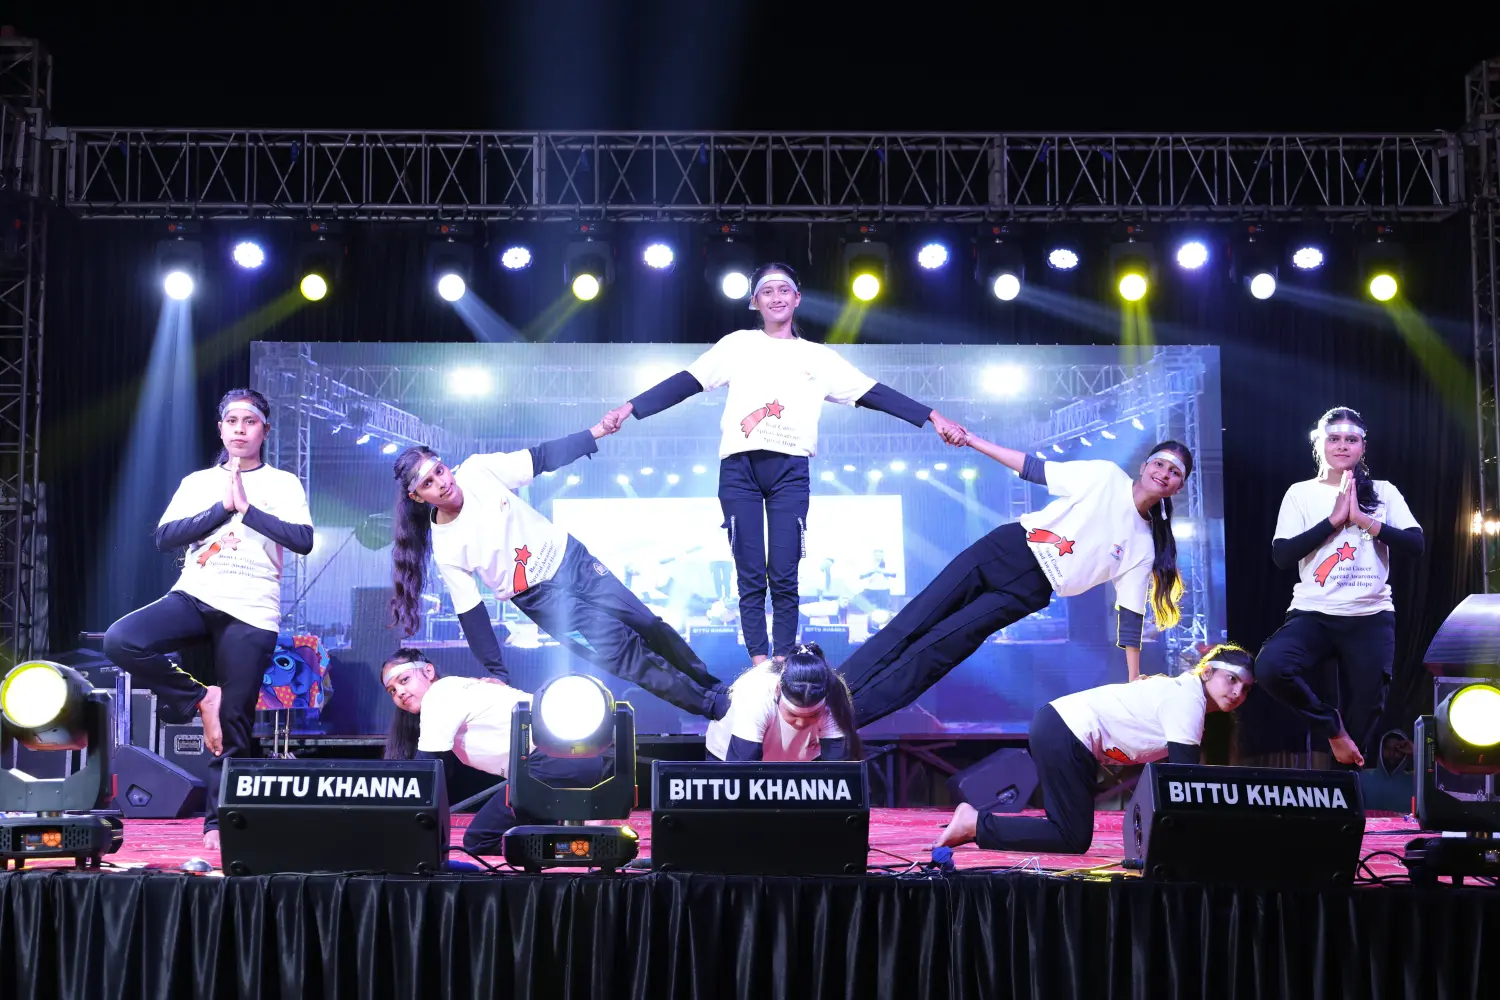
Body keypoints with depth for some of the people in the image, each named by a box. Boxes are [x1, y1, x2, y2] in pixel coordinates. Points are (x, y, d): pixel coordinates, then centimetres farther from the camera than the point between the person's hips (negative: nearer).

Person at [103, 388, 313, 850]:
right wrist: (223, 507, -8)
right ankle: (201, 698, -4)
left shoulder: (283, 484, 9)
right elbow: (165, 537, 0)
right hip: (195, 598, 2)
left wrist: (246, 508, -10)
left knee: (233, 726, -3)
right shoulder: (197, 482, 14)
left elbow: (303, 540, -7)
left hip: (251, 613, -2)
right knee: (120, 641, -25)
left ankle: (218, 824, 11)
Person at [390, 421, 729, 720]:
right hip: (540, 597, -3)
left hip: (567, 557, 3)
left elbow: (541, 459, -8)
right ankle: (710, 705, 14)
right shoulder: (445, 550, -20)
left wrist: (597, 431, -15)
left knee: (647, 625, 12)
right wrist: (499, 676, -10)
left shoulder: (477, 470, -17)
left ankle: (710, 683, 34)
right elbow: (470, 614, -13)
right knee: (623, 654, -4)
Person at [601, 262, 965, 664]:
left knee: (784, 576, -3)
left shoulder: (819, 357, 15)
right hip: (739, 467, 0)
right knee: (750, 575, -2)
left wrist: (934, 418, 4)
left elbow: (875, 394, 11)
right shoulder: (737, 345, 14)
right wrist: (629, 409, -2)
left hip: (790, 469, 0)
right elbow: (686, 383, 8)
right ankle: (759, 665, 0)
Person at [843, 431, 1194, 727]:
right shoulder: (1105, 476, 3)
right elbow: (1033, 468, 4)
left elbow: (1130, 618, 9)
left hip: (1027, 592, 0)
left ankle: (846, 713, -12)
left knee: (937, 648, -13)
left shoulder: (1144, 546, 6)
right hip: (1007, 550, 0)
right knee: (913, 624, -8)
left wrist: (1134, 686, 4)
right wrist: (971, 439, -1)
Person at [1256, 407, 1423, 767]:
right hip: (1314, 615, -1)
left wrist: (1362, 518, -12)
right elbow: (1282, 555, -6)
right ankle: (1332, 728, -5)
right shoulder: (1301, 493, 5)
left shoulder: (1384, 492, 8)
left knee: (1363, 714, 2)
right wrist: (1333, 520, -12)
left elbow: (1415, 545, -4)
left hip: (1371, 619, 1)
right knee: (1271, 668, -29)